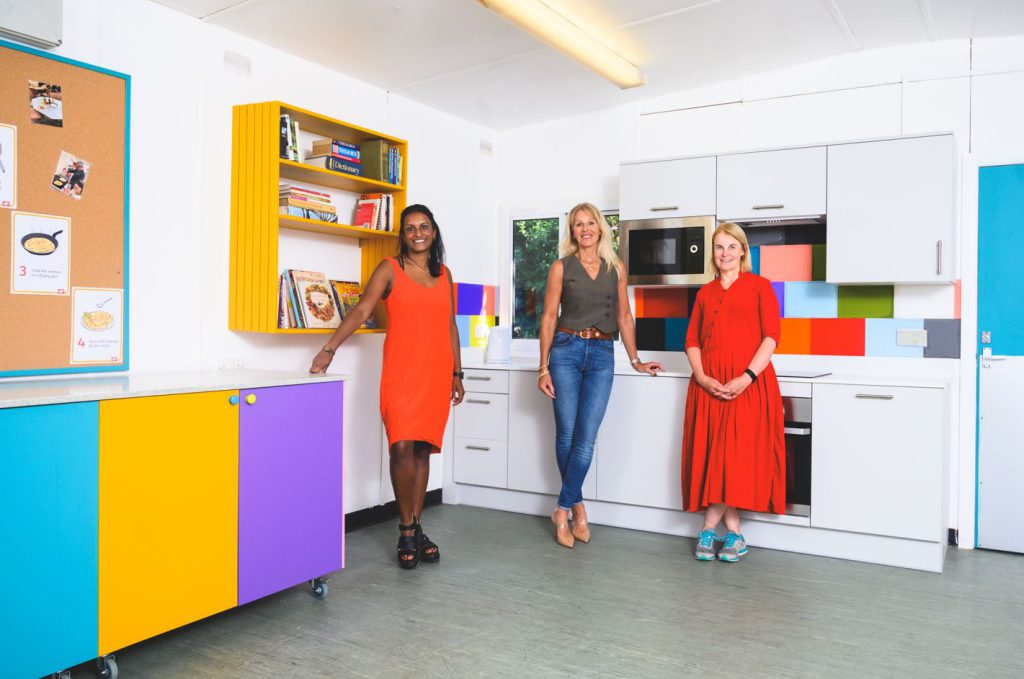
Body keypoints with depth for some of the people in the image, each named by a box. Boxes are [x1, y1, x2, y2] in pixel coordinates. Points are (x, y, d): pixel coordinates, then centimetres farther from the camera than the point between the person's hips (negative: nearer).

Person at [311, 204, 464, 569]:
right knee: (402, 447, -13)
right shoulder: (390, 269, 3)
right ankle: (407, 530, 4)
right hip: (401, 371, -3)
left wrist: (457, 373, 14)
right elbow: (361, 310, -9)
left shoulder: (444, 274, 15)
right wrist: (329, 349, -21)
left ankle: (416, 528, 18)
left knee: (423, 450, 7)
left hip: (436, 373, 4)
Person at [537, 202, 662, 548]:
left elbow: (624, 317, 15)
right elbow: (549, 318, 2)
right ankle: (578, 506, 18)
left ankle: (563, 510, 5)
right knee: (566, 435, 1)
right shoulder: (561, 267, 4)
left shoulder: (616, 267, 10)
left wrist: (636, 361, 13)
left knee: (586, 439, -6)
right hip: (566, 350, -1)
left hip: (602, 354, 1)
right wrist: (543, 369, -3)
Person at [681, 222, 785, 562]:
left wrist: (747, 377, -15)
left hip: (749, 382, -3)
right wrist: (703, 377, -6)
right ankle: (732, 532, 11)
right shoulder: (705, 293, 16)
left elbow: (771, 336, -4)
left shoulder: (759, 286, 5)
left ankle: (710, 528, 2)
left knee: (740, 451, -9)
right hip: (709, 383, 4)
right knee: (712, 452, 0)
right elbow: (692, 340, 11)